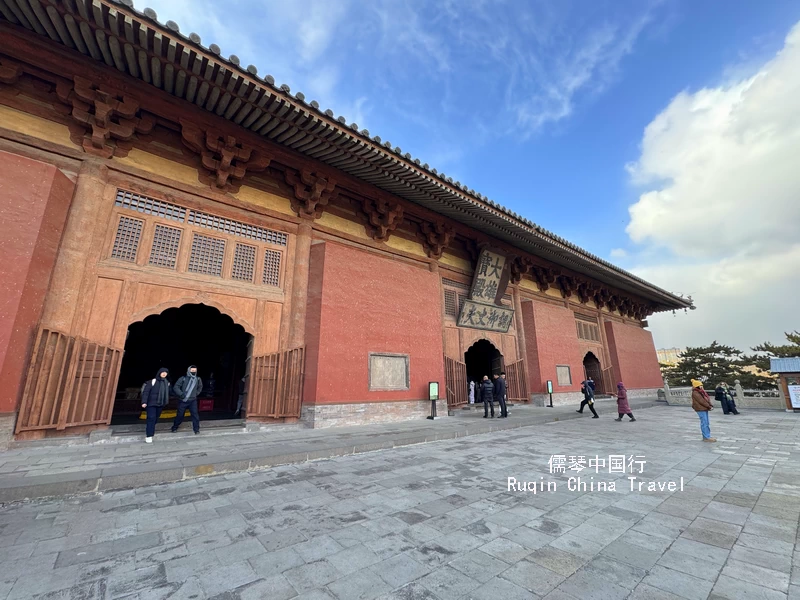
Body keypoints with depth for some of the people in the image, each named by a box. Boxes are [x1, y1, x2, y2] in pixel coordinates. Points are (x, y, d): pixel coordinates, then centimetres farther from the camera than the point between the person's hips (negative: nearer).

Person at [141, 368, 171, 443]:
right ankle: (148, 436, -3)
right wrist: (144, 402, -19)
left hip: (160, 404, 5)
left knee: (156, 418, 12)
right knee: (151, 418, -9)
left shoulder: (167, 382, 6)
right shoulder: (152, 381, -11)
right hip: (151, 403, -5)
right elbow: (145, 392, -13)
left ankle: (149, 429, 37)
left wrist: (166, 401, 15)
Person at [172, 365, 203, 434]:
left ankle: (196, 429, 1)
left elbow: (200, 387, 22)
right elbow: (176, 387, -7)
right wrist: (181, 394, -15)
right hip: (182, 400, -2)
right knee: (180, 415, 8)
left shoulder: (198, 379, 4)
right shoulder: (183, 378, -7)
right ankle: (174, 428, 33)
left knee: (195, 414, -7)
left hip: (192, 400, 2)